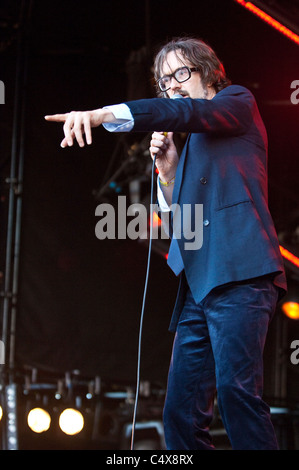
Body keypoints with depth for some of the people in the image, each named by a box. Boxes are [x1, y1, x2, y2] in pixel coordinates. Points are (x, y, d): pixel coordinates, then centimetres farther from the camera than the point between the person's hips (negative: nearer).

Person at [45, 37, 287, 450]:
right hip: (198, 284, 8)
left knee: (235, 387, -24)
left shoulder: (238, 102, 10)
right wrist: (168, 168, 14)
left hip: (238, 273, -8)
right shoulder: (191, 144, 31)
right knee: (181, 411, -1)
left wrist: (103, 115, -23)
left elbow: (188, 113, -12)